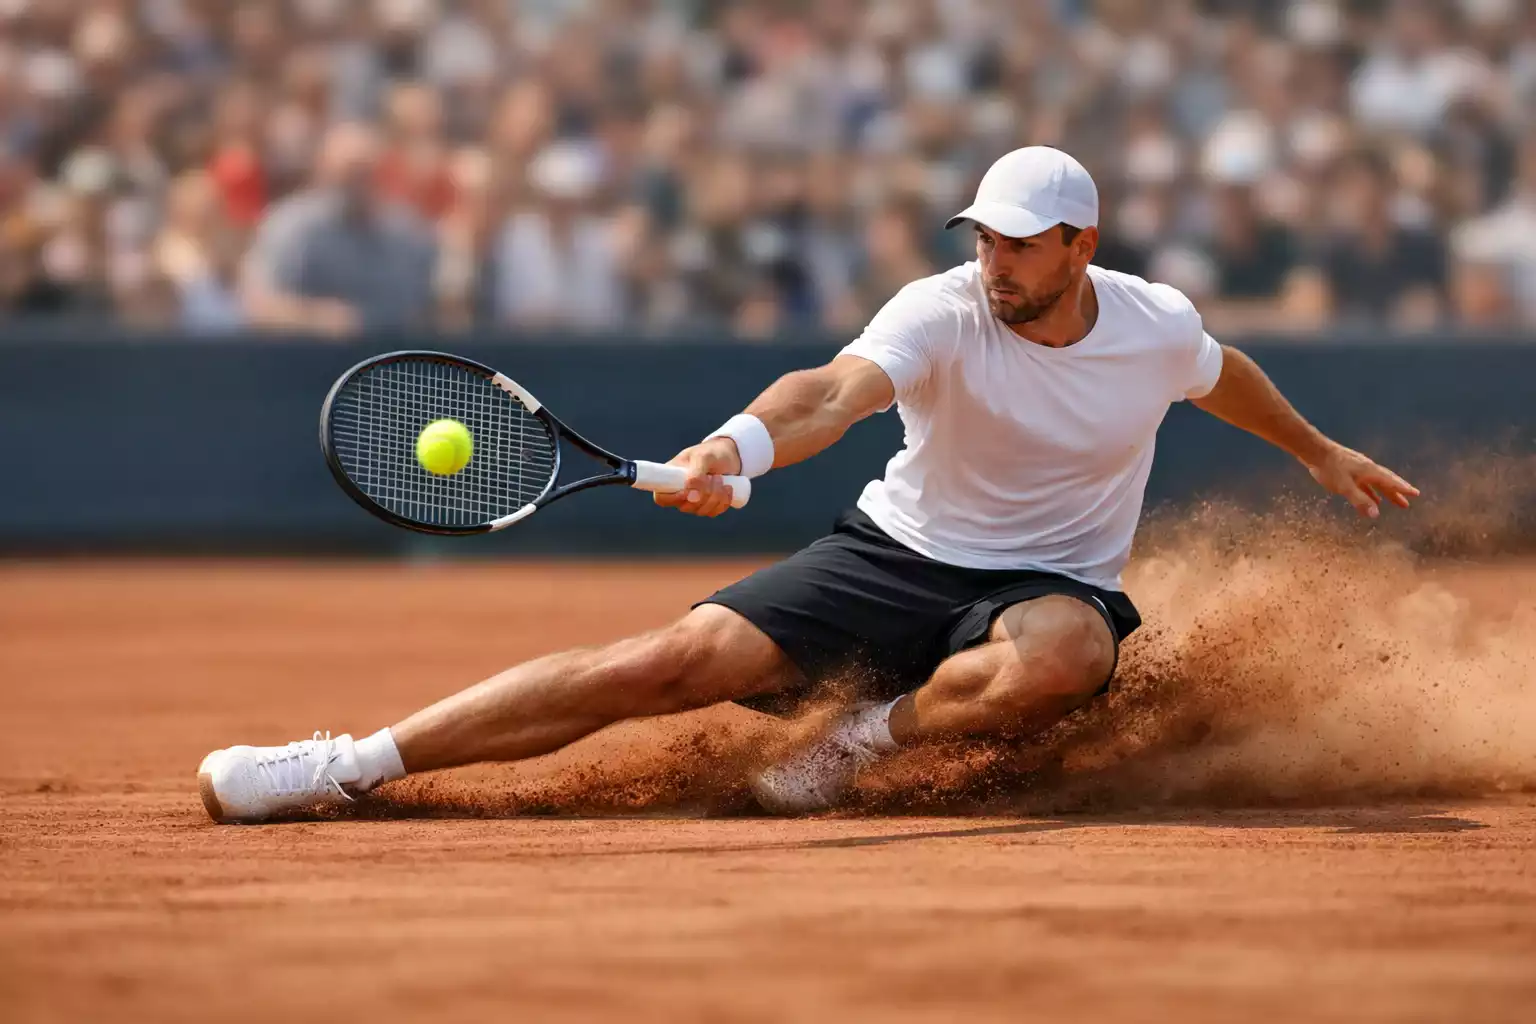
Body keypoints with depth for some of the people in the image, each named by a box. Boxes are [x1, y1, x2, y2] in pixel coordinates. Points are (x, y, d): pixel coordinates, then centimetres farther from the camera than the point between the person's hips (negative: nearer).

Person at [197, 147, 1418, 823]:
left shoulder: (1157, 326, -7)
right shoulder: (942, 313, -17)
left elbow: (1222, 374, 20)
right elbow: (835, 390, -38)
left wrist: (1322, 452, 32)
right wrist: (736, 445, -58)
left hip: (1053, 586, 1)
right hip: (896, 556, -1)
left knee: (1057, 658, -40)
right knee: (685, 654, -20)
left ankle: (872, 733, -12)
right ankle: (350, 764, -21)